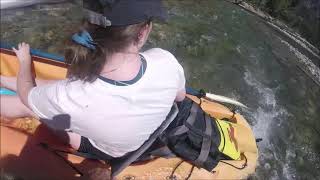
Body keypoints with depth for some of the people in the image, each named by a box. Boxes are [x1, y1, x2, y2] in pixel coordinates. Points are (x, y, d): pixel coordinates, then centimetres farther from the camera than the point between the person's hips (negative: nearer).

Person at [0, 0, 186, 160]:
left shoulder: (68, 98, -40)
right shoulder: (166, 61, -34)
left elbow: (26, 93, -14)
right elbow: (180, 96, -8)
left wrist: (24, 59, 5)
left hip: (109, 152, -4)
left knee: (27, 105, 11)